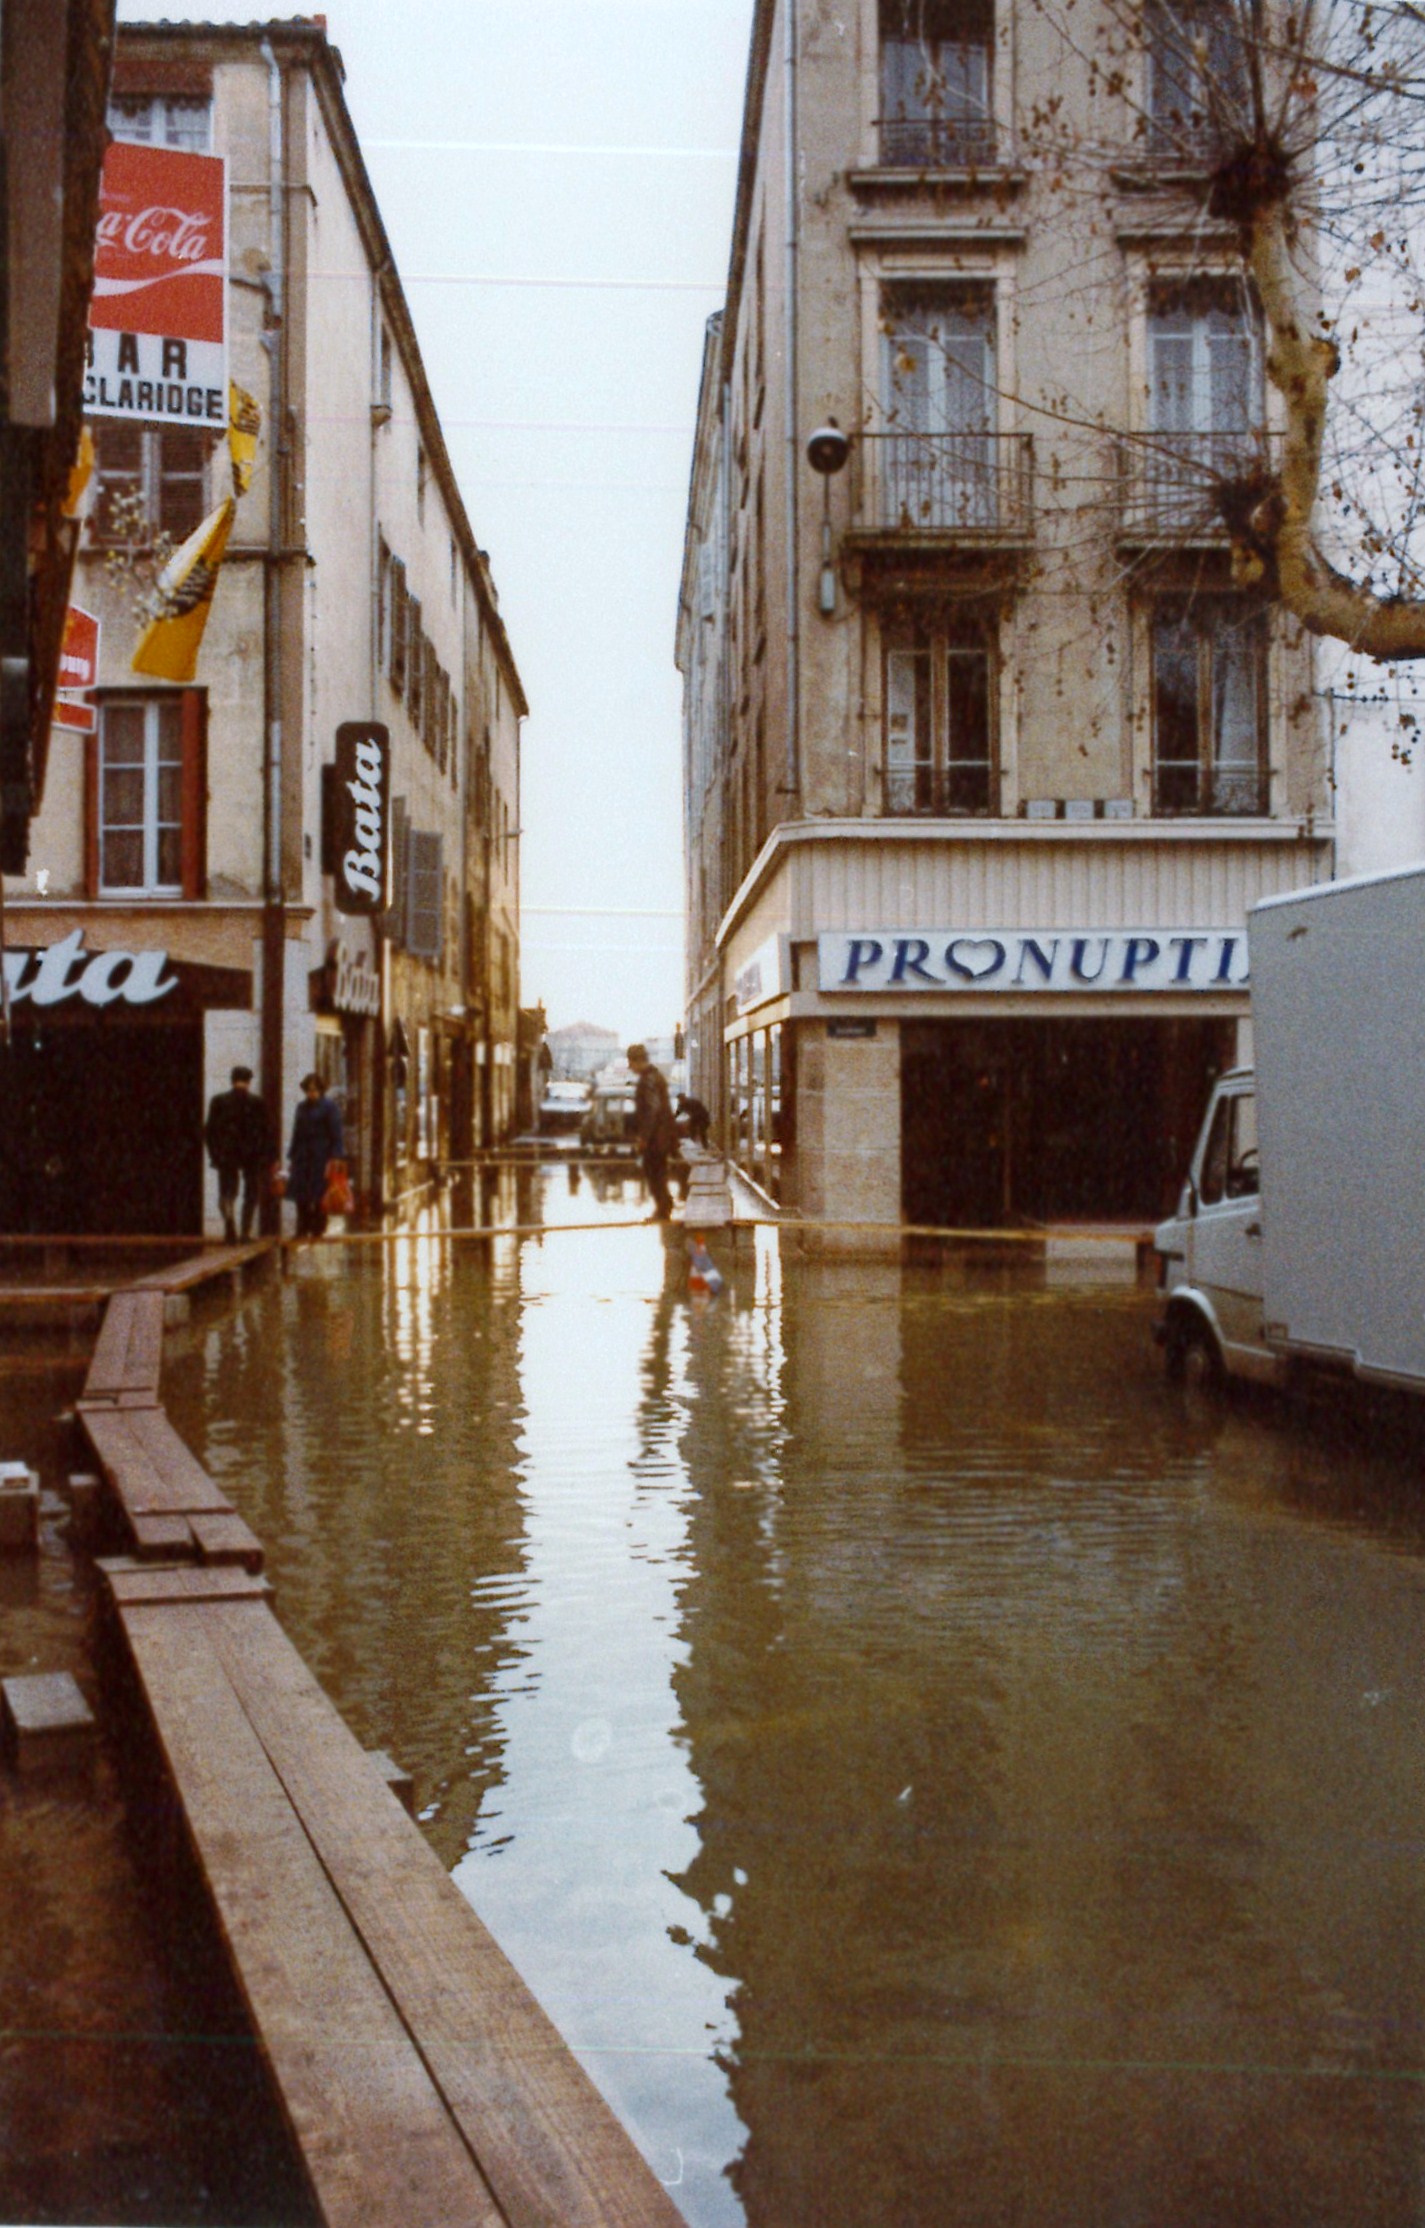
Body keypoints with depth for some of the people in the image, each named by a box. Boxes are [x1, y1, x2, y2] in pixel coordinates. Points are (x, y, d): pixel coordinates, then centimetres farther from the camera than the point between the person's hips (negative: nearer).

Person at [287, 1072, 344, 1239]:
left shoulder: (330, 1107, -3)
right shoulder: (302, 1107, 14)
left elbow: (336, 1136, -7)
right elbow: (296, 1133, 18)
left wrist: (334, 1160, -14)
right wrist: (292, 1157, 13)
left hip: (321, 1156, -5)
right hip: (302, 1156, 5)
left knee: (319, 1196, -3)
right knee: (301, 1195, 2)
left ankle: (317, 1229, 5)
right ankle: (303, 1229, 9)